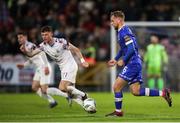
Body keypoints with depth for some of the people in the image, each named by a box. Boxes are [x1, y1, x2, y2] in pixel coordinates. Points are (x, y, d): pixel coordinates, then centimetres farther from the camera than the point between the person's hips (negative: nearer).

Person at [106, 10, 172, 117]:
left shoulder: (124, 32, -15)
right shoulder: (122, 31, 17)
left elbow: (131, 49, -23)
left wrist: (123, 61, -15)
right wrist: (116, 59, 26)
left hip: (132, 64, -10)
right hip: (135, 64, 10)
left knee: (117, 87, -4)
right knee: (136, 91, 8)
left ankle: (118, 111, 5)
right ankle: (163, 93, 6)